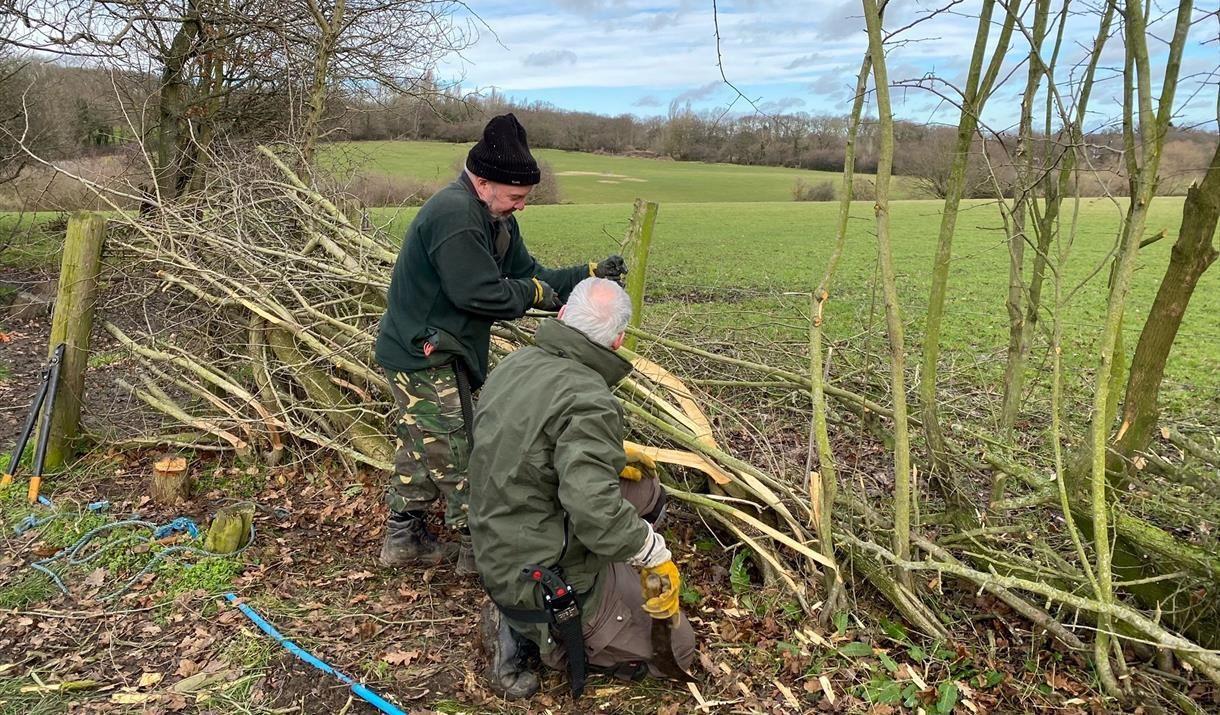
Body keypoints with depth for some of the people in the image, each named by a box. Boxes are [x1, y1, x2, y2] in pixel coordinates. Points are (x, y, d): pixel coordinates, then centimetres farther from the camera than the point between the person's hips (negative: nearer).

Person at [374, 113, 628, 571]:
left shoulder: (496, 220, 9)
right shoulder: (455, 215, -24)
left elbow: (530, 276, 8)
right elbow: (480, 293, -28)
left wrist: (590, 275, -3)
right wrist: (533, 291, -12)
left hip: (423, 355, 10)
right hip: (424, 357, -10)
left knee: (420, 447, 19)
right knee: (458, 455, 0)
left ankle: (402, 538, 32)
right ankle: (478, 546, 14)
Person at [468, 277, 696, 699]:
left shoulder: (514, 364, -1)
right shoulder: (588, 400, -28)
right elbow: (596, 512, -36)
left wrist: (612, 454, 14)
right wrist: (657, 556, -21)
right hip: (542, 580, -8)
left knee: (644, 491, 18)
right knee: (675, 648, 7)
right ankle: (532, 631, 1)